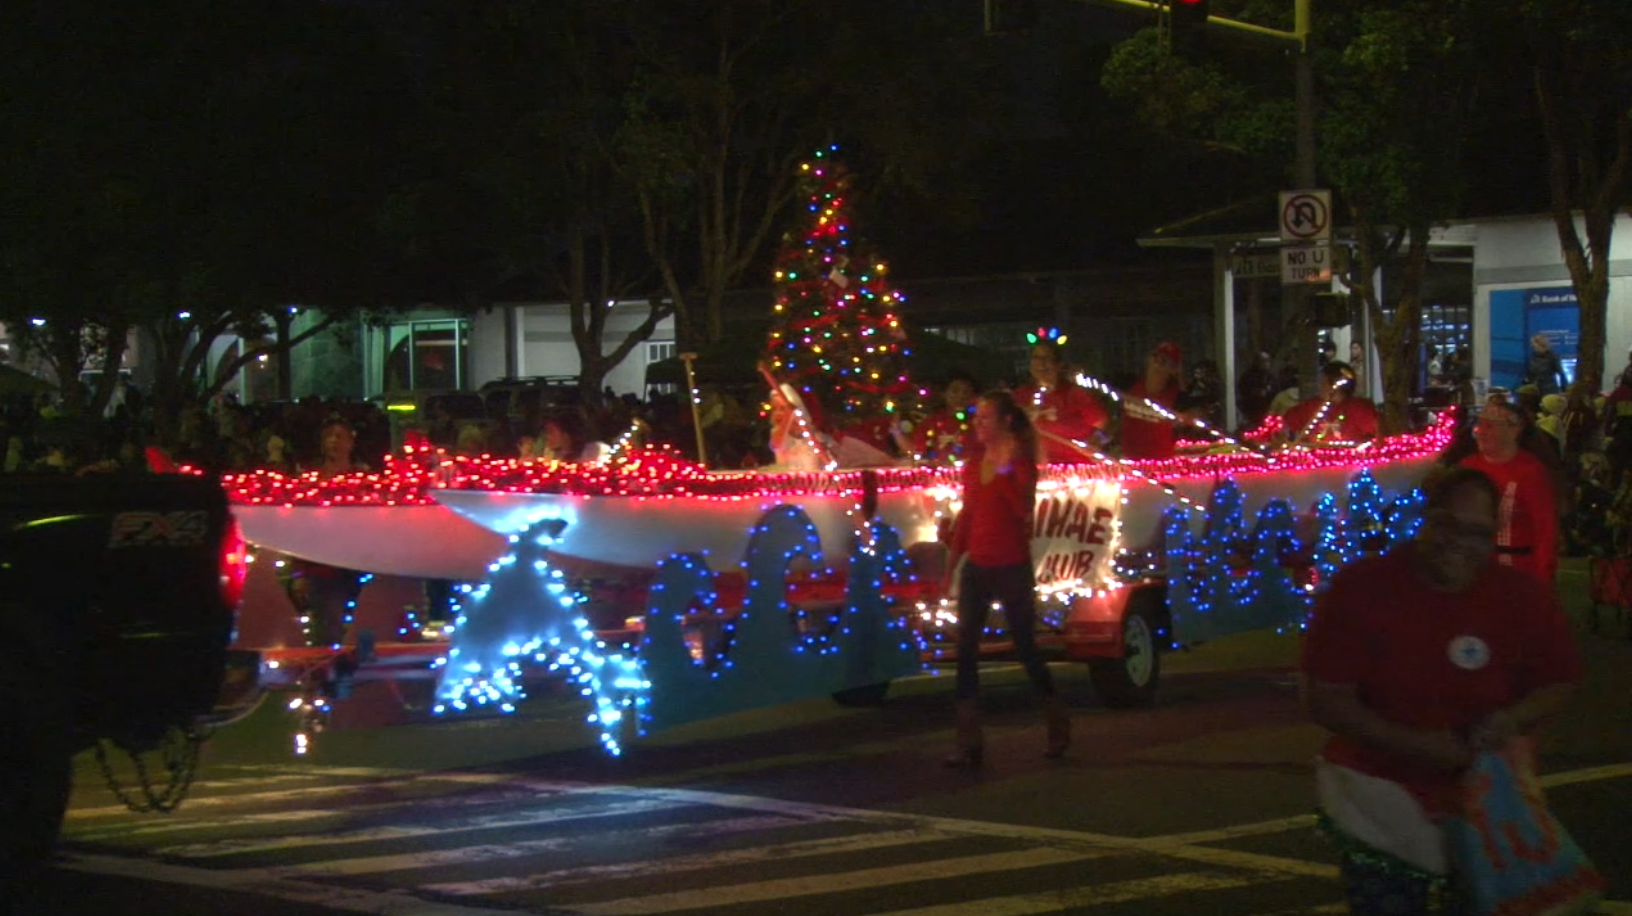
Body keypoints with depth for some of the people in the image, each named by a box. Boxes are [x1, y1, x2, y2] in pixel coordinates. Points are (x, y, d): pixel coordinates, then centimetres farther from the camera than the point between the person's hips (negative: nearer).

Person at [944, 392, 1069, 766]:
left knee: (1025, 648, 3)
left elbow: (1025, 508, -21)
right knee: (966, 649, -4)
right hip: (977, 567, 6)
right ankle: (969, 743, -4)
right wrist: (952, 561, 16)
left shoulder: (1020, 461, -7)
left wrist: (1007, 469, -26)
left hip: (1011, 567, -6)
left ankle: (1058, 725, 24)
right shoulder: (974, 460, 10)